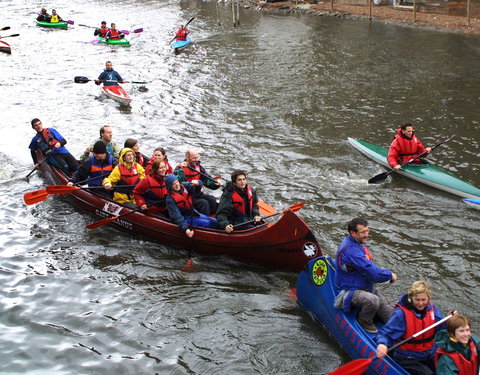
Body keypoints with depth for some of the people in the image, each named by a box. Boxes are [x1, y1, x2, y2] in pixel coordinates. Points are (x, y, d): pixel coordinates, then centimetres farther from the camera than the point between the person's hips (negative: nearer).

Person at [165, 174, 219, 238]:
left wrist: (197, 182, -30)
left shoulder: (183, 186, -3)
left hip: (193, 213, 8)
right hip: (185, 219, -8)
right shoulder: (170, 199, -21)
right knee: (209, 224, -21)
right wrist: (185, 229, -39)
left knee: (215, 222, -1)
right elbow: (176, 216, -28)